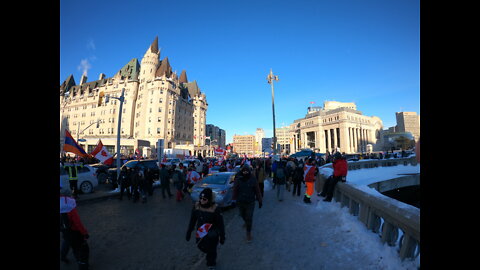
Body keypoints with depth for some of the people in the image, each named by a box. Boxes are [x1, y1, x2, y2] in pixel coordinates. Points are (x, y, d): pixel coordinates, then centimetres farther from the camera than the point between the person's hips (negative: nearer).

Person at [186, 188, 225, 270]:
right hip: (200, 233, 5)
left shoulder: (215, 209, -26)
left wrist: (222, 236, -8)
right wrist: (188, 232, 4)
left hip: (212, 235, -4)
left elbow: (220, 224, -15)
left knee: (211, 250, 11)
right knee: (201, 247, 24)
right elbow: (192, 220, -1)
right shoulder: (196, 206, -15)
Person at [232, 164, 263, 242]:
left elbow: (257, 191, -5)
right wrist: (234, 199, -3)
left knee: (249, 218, 0)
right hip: (240, 202, 3)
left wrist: (260, 201, -2)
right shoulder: (238, 179, -9)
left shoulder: (253, 179, -11)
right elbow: (235, 190, -3)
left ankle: (248, 233, 22)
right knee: (243, 215, 23)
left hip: (250, 202, -2)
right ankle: (246, 223, 56)